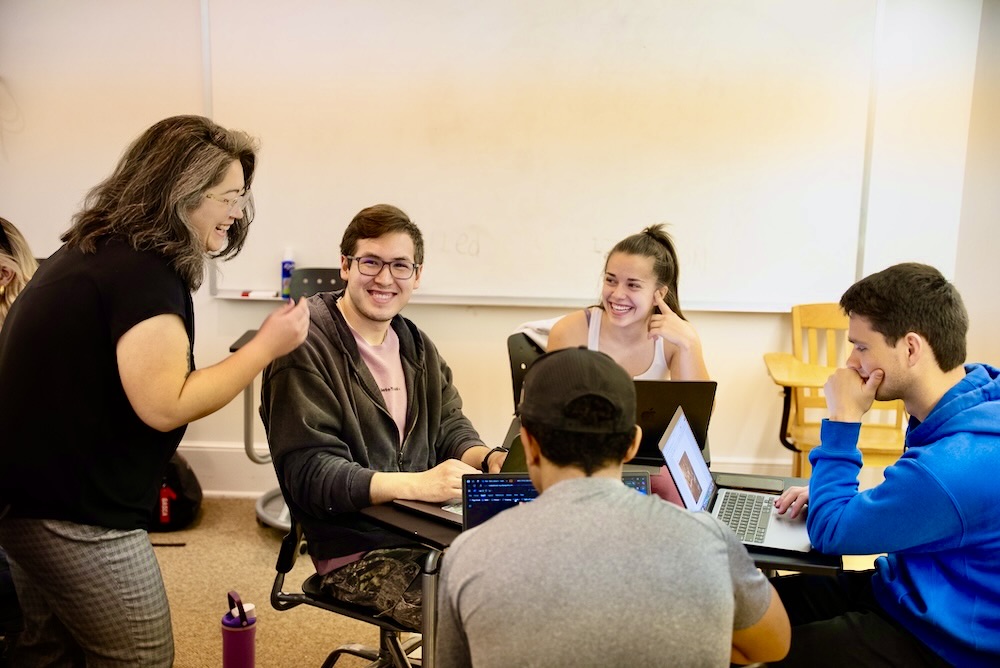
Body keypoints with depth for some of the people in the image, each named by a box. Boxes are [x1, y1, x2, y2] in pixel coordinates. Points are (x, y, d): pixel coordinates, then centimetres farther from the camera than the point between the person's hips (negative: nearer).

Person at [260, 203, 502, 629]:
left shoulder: (416, 346, 13)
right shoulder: (306, 348, -13)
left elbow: (450, 427, 11)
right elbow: (310, 473, -19)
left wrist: (490, 459, -13)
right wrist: (417, 484, -32)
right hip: (358, 552, -7)